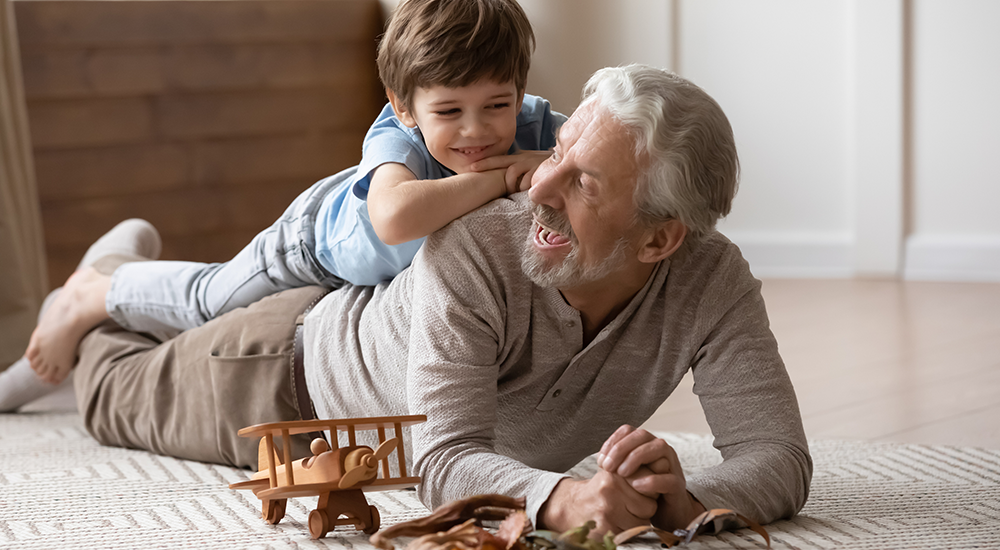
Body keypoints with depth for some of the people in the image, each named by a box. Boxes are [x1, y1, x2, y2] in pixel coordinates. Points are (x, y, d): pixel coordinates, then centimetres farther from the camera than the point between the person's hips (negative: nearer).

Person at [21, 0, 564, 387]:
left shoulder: (531, 128, -35)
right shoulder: (397, 142, -50)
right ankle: (89, 296, 46)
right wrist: (499, 178, -63)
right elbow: (395, 218, -71)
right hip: (319, 233, -4)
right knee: (206, 299, 19)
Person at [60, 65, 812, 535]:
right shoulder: (470, 250, -46)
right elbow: (447, 461, -49)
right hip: (303, 367, -3)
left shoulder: (712, 283, -36)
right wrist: (562, 500, -70)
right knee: (121, 397, 24)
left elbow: (779, 458, -41)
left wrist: (683, 500, -63)